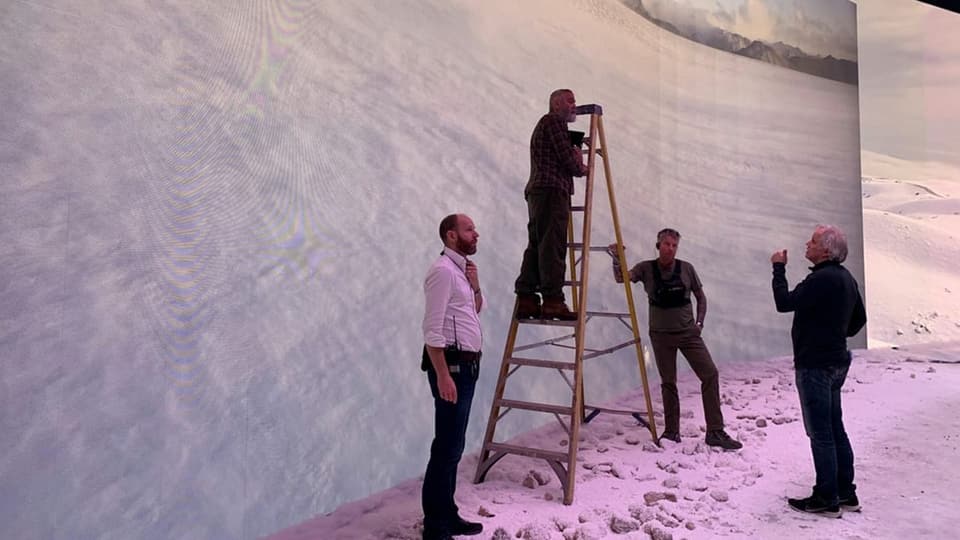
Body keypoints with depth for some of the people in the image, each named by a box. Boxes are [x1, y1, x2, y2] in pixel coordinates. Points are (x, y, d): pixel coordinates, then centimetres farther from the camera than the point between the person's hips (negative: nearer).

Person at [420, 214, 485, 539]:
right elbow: (432, 329, -20)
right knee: (447, 446, -6)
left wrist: (475, 286, 8)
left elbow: (475, 311, 27)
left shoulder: (461, 269, 15)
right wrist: (443, 375, -24)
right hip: (451, 365, -10)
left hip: (466, 364, 10)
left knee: (454, 445, 13)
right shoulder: (443, 270, -14)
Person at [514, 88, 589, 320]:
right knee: (552, 246, -14)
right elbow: (566, 157, -9)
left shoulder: (544, 124, 32)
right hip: (552, 190, -10)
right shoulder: (554, 121, 0)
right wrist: (581, 168, 9)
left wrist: (575, 157, 8)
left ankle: (526, 300, 2)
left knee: (536, 245, 5)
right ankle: (552, 301, -17)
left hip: (537, 191, 10)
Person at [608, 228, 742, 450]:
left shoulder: (686, 268, -4)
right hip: (661, 335, -1)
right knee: (668, 382, 8)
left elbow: (701, 298, 7)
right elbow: (622, 278, -18)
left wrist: (699, 323, -1)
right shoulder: (646, 269, -5)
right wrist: (617, 260, -36)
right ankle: (671, 432, 21)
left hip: (688, 333, 1)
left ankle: (715, 432, 1)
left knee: (710, 374, -8)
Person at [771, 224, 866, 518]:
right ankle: (846, 493, 24)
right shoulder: (846, 278, 12)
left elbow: (784, 303, -21)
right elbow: (859, 318, 21)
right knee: (835, 430, 16)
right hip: (836, 362, 10)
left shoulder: (822, 279, -21)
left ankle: (826, 499, 5)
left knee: (820, 433, -2)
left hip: (815, 364, -10)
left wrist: (779, 268, -11)